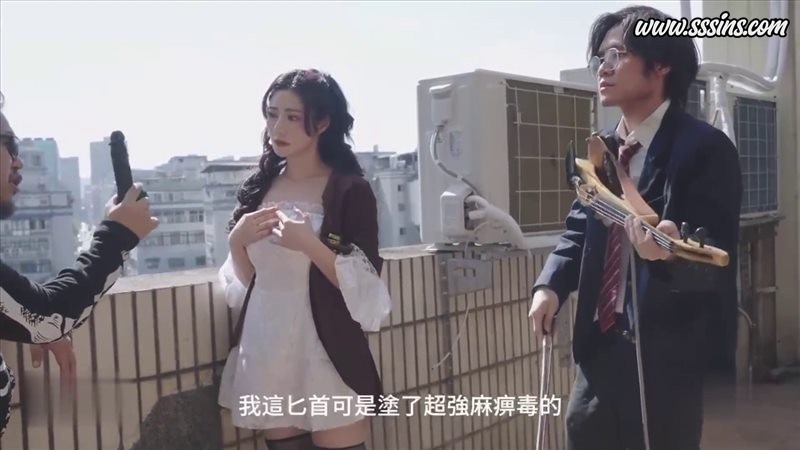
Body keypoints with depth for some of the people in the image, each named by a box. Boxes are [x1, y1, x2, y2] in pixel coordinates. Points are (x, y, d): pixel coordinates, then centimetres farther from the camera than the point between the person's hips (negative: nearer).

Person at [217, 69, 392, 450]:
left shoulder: (350, 191, -8)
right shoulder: (259, 188, 8)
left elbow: (366, 288, -11)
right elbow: (245, 283, 13)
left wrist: (309, 243, -21)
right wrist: (236, 242, -6)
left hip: (327, 357, -5)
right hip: (267, 355, 5)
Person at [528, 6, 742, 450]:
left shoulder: (705, 148, -13)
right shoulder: (602, 150, 10)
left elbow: (717, 255, -19)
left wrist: (670, 252, -41)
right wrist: (551, 284, -6)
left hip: (667, 352, -6)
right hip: (600, 344, 7)